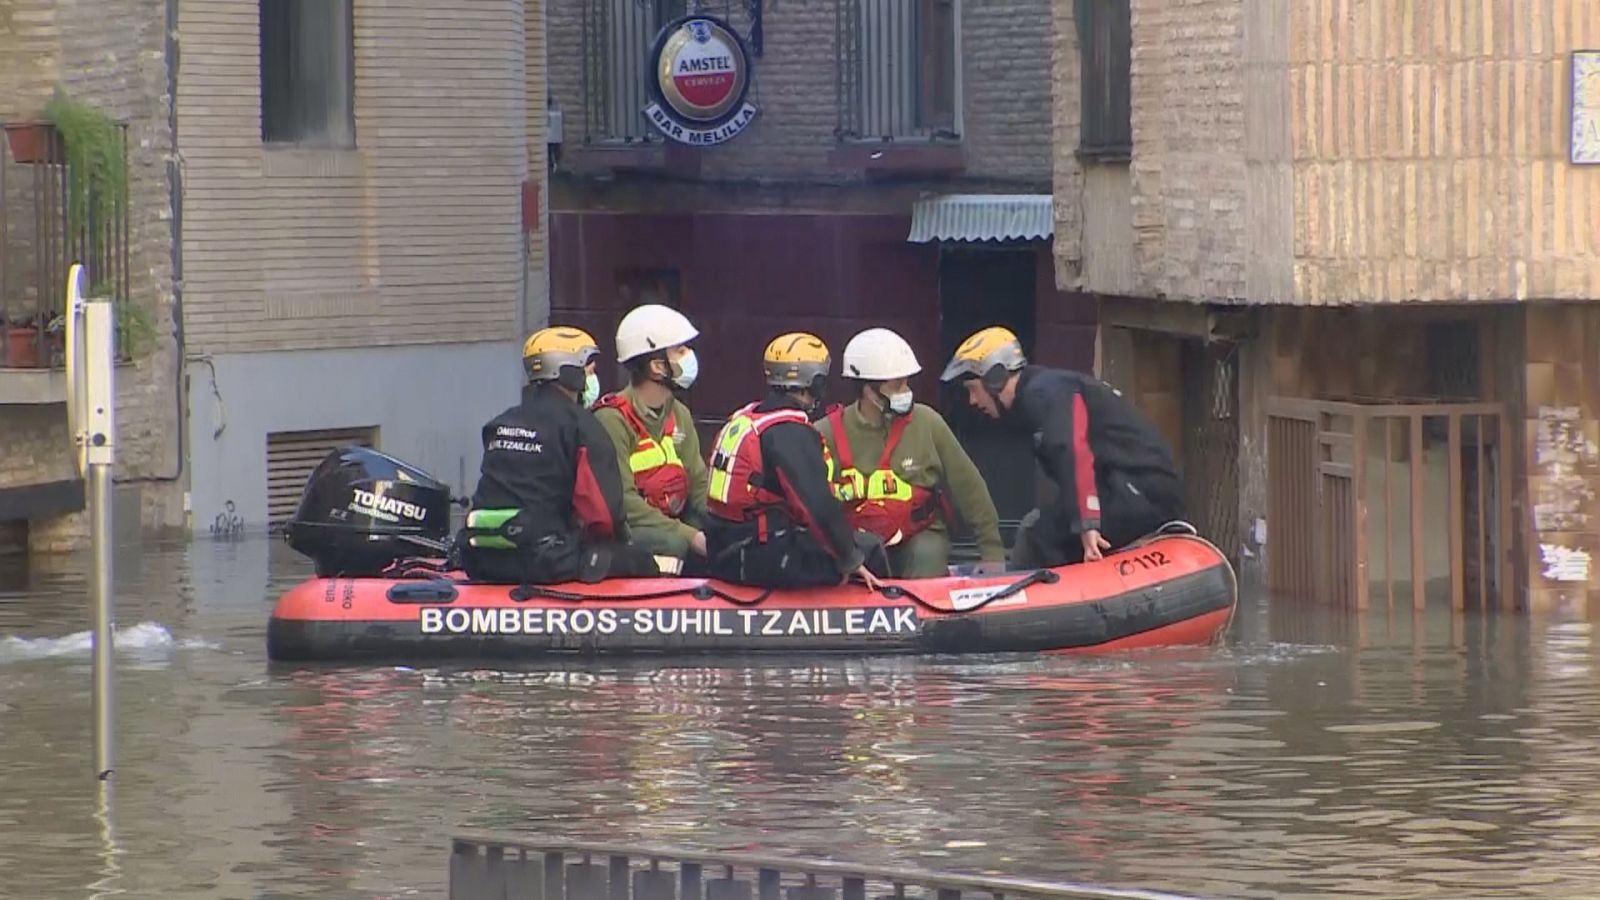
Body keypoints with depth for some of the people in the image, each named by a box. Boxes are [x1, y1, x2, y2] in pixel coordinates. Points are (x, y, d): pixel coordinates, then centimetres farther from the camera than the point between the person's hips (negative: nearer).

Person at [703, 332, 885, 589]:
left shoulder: (742, 419, 12)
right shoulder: (790, 433, -16)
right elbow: (819, 507, -22)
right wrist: (851, 560, -10)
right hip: (764, 560, -9)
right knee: (869, 550, 0)